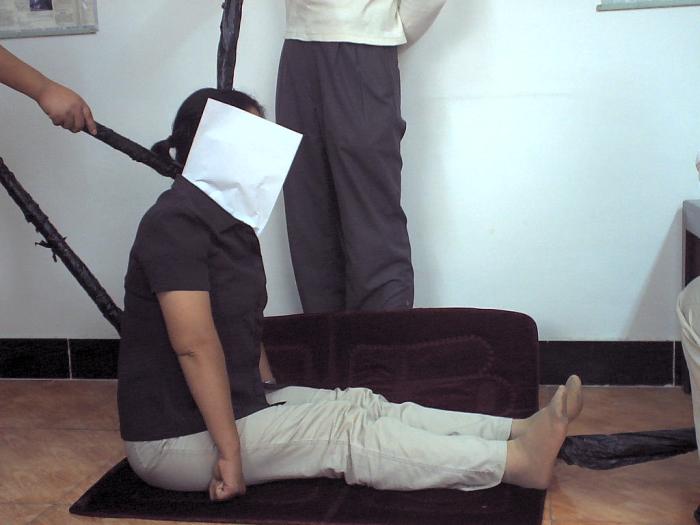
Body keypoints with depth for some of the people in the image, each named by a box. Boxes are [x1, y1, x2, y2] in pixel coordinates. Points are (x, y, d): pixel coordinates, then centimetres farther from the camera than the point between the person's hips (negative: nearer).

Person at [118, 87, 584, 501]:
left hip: (241, 402, 9)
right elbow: (194, 344, -26)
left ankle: (522, 432, -7)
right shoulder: (177, 221, -21)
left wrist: (274, 399, 11)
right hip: (178, 436, -9)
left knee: (362, 405, -3)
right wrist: (231, 452, -25)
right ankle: (519, 461, -15)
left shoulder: (228, 222, 11)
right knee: (346, 432, -15)